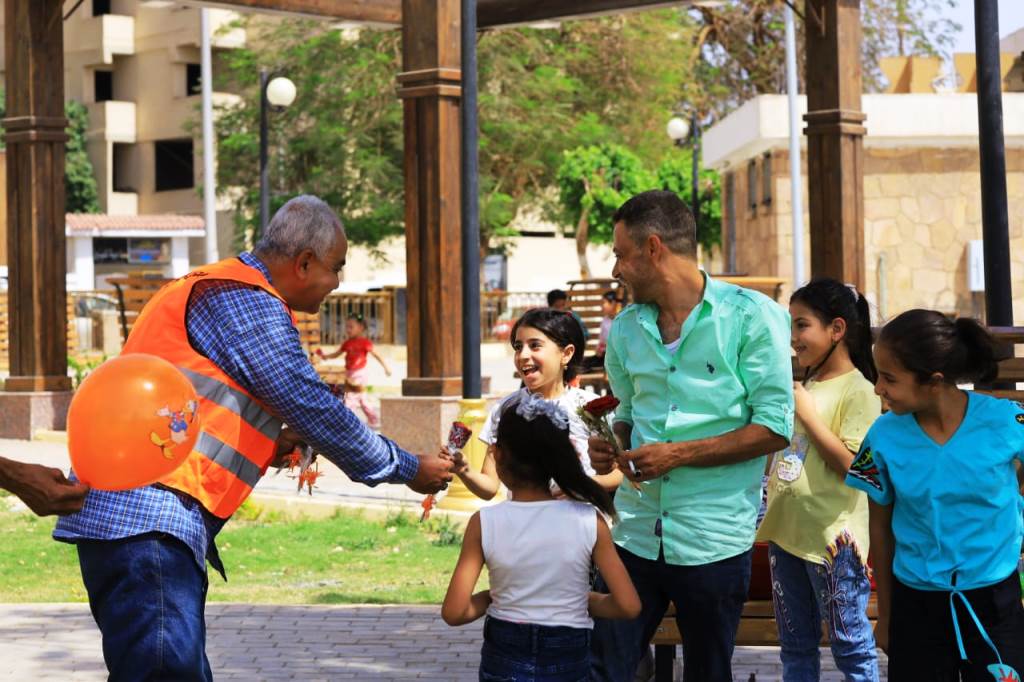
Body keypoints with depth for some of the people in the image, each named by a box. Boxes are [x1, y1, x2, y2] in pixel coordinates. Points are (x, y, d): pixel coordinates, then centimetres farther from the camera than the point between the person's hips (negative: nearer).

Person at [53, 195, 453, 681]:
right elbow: (312, 408, -8)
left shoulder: (214, 286, 23)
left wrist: (272, 443, 17)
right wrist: (409, 469, 3)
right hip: (147, 519, -11)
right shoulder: (248, 301, -9)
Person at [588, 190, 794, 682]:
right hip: (635, 533, 5)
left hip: (713, 542, -4)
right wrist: (611, 446, 1)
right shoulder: (626, 328, 10)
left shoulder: (751, 316, -8)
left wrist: (679, 454, -16)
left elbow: (775, 428, -12)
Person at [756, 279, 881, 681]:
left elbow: (852, 464, -21)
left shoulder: (858, 392, -12)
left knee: (850, 644, 1)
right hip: (786, 529, 8)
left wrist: (807, 414, -18)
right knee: (795, 644, 16)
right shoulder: (802, 384, 13)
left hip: (832, 538, -8)